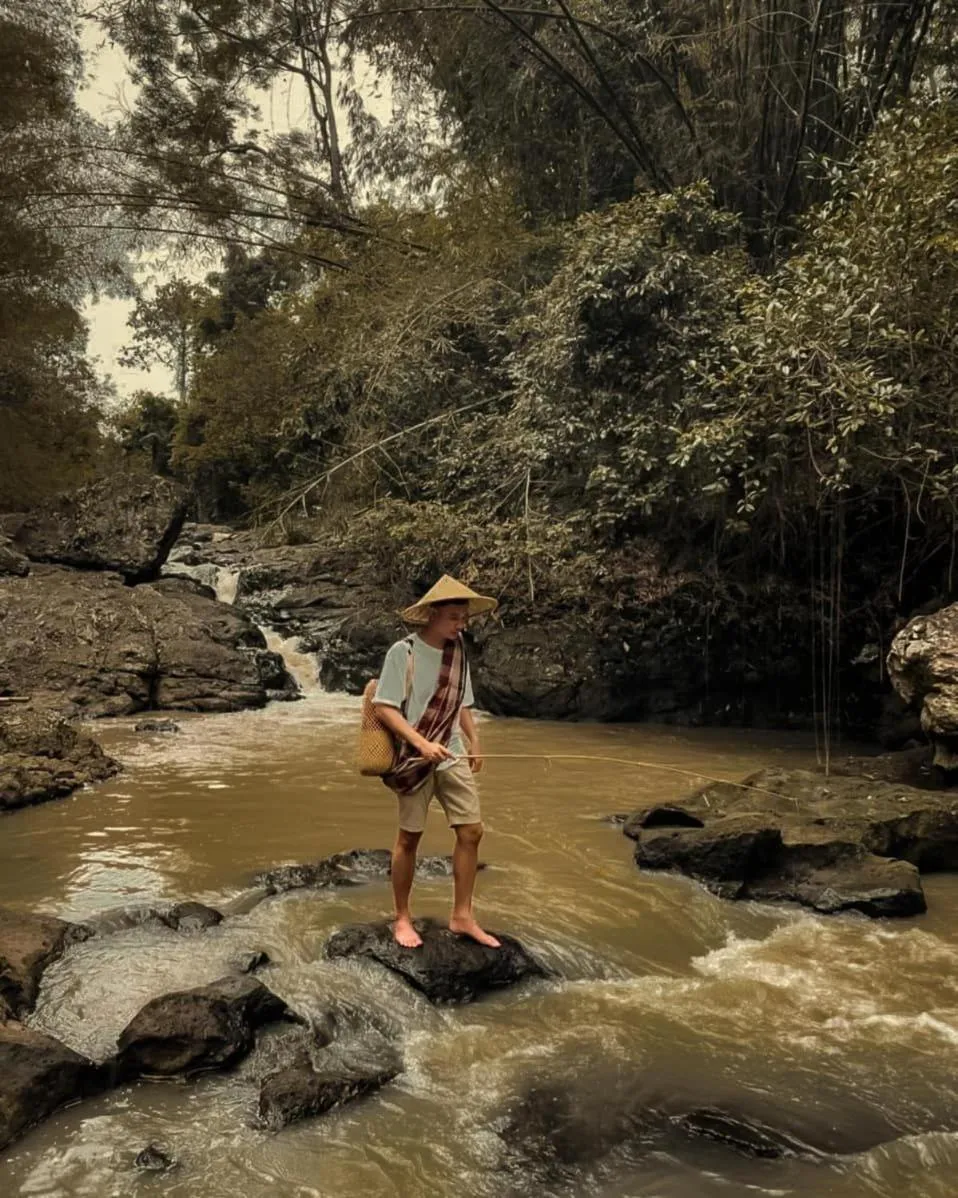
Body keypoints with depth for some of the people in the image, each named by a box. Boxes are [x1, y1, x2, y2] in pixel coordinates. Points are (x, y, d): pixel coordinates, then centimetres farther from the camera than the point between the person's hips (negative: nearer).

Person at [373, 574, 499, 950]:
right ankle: (402, 918, 22)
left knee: (471, 831, 0)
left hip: (452, 757, 5)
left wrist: (474, 743, 7)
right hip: (414, 758, -5)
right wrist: (421, 742, -22)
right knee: (409, 838, 5)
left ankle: (462, 916, 14)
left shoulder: (457, 653, 6)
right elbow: (384, 707, -14)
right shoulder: (403, 652, -11)